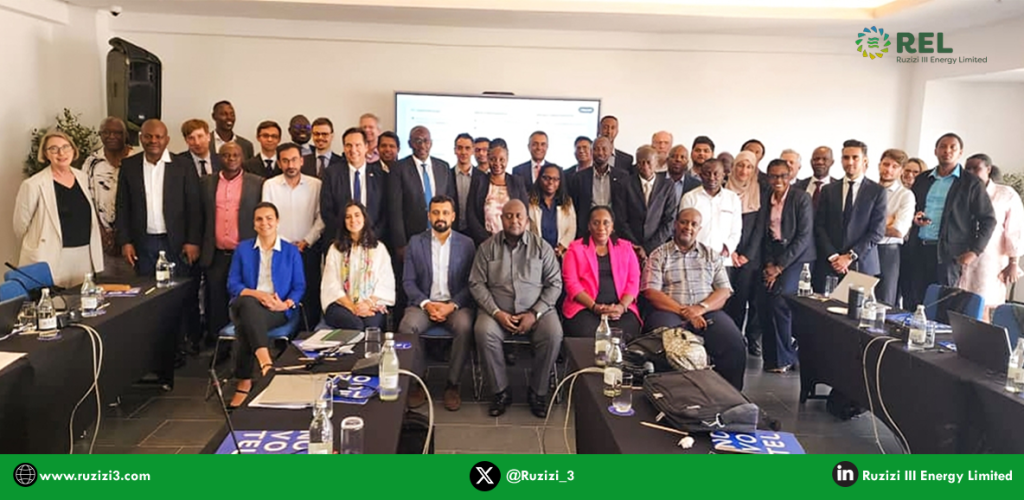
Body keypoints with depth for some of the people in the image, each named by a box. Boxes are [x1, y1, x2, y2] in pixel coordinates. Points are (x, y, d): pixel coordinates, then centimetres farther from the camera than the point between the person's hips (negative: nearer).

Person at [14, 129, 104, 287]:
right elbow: (21, 225, 0)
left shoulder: (84, 178, 8)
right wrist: (37, 246, 11)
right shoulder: (33, 185, -8)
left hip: (85, 256, 5)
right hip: (51, 259, -4)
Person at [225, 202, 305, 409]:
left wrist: (286, 304, -15)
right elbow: (232, 284, 7)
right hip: (246, 306, 1)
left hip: (277, 310, -1)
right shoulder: (243, 248, 14)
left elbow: (299, 286, 7)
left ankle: (244, 382, -32)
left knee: (245, 324, -35)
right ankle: (264, 359, -49)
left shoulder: (291, 251, 11)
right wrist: (257, 294, -13)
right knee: (248, 303, -38)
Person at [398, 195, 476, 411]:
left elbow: (470, 283, 2)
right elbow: (408, 281, 4)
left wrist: (452, 305, -14)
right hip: (424, 303, 1)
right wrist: (426, 304, -12)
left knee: (464, 328, -33)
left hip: (456, 304, 0)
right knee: (406, 327, -31)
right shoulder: (415, 242, 9)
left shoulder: (466, 244, 7)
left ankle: (453, 384, -16)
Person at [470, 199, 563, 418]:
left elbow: (554, 284, 2)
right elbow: (476, 284, 1)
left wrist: (534, 314, -11)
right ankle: (501, 391, -13)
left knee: (553, 334, -29)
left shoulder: (542, 247, 5)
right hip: (497, 310, 0)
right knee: (483, 332, -31)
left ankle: (537, 392, -7)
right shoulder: (487, 247, 5)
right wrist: (497, 312, -12)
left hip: (535, 311, 0)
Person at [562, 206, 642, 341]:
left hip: (621, 308, 2)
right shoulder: (576, 249, 9)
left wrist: (622, 307, -9)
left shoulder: (626, 248, 16)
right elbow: (572, 283, -1)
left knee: (624, 336, -30)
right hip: (585, 307, -1)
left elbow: (633, 282, 9)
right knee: (589, 336, -32)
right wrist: (595, 307, -13)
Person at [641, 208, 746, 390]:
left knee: (734, 343, -26)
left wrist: (701, 308, -11)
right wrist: (684, 311, -13)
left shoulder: (711, 255, 18)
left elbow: (724, 291, 9)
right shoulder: (659, 255, 9)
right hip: (670, 312, -2)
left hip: (707, 312, 3)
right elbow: (651, 292, -3)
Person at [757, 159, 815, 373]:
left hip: (795, 256, -4)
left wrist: (780, 267, -14)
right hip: (772, 256, 4)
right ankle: (771, 355, 3)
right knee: (763, 302, -12)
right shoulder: (766, 200, 7)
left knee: (778, 301, -20)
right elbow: (765, 234, 10)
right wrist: (768, 264, -5)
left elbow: (804, 237, -11)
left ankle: (783, 358, -3)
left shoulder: (801, 198, -7)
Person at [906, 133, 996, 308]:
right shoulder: (922, 179, 15)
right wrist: (914, 217, -1)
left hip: (948, 252, -3)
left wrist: (974, 251, -9)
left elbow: (988, 220, 1)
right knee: (914, 305, 1)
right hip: (919, 249, 4)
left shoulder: (971, 183, 2)